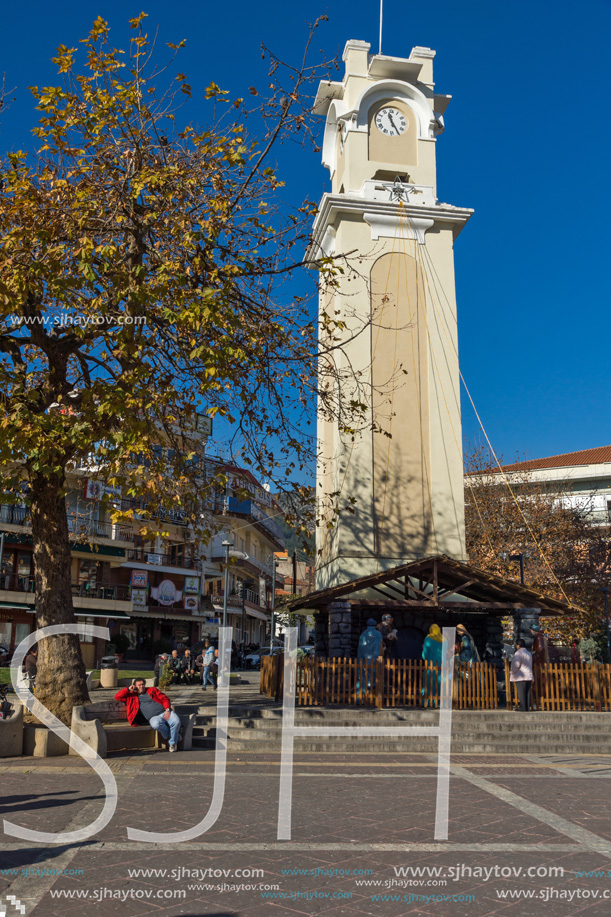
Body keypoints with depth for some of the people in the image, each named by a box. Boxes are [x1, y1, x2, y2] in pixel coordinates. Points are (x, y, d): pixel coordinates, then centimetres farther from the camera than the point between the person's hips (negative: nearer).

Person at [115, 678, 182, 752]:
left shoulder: (153, 690, 21)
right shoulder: (132, 696, 21)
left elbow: (165, 699, 12)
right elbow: (117, 697, 18)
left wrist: (167, 710, -5)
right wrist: (128, 689, 12)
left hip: (165, 712, 1)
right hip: (153, 717, -1)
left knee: (176, 721, -30)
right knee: (155, 724, -39)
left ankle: (173, 743, -4)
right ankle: (175, 736, -14)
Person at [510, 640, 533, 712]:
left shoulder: (518, 653, -8)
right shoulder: (529, 653, 19)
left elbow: (516, 665, -16)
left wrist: (511, 672, 0)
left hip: (521, 677, -8)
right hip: (529, 676, 8)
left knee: (521, 695, -7)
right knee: (527, 695, 6)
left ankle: (524, 709, -10)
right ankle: (527, 709, 5)